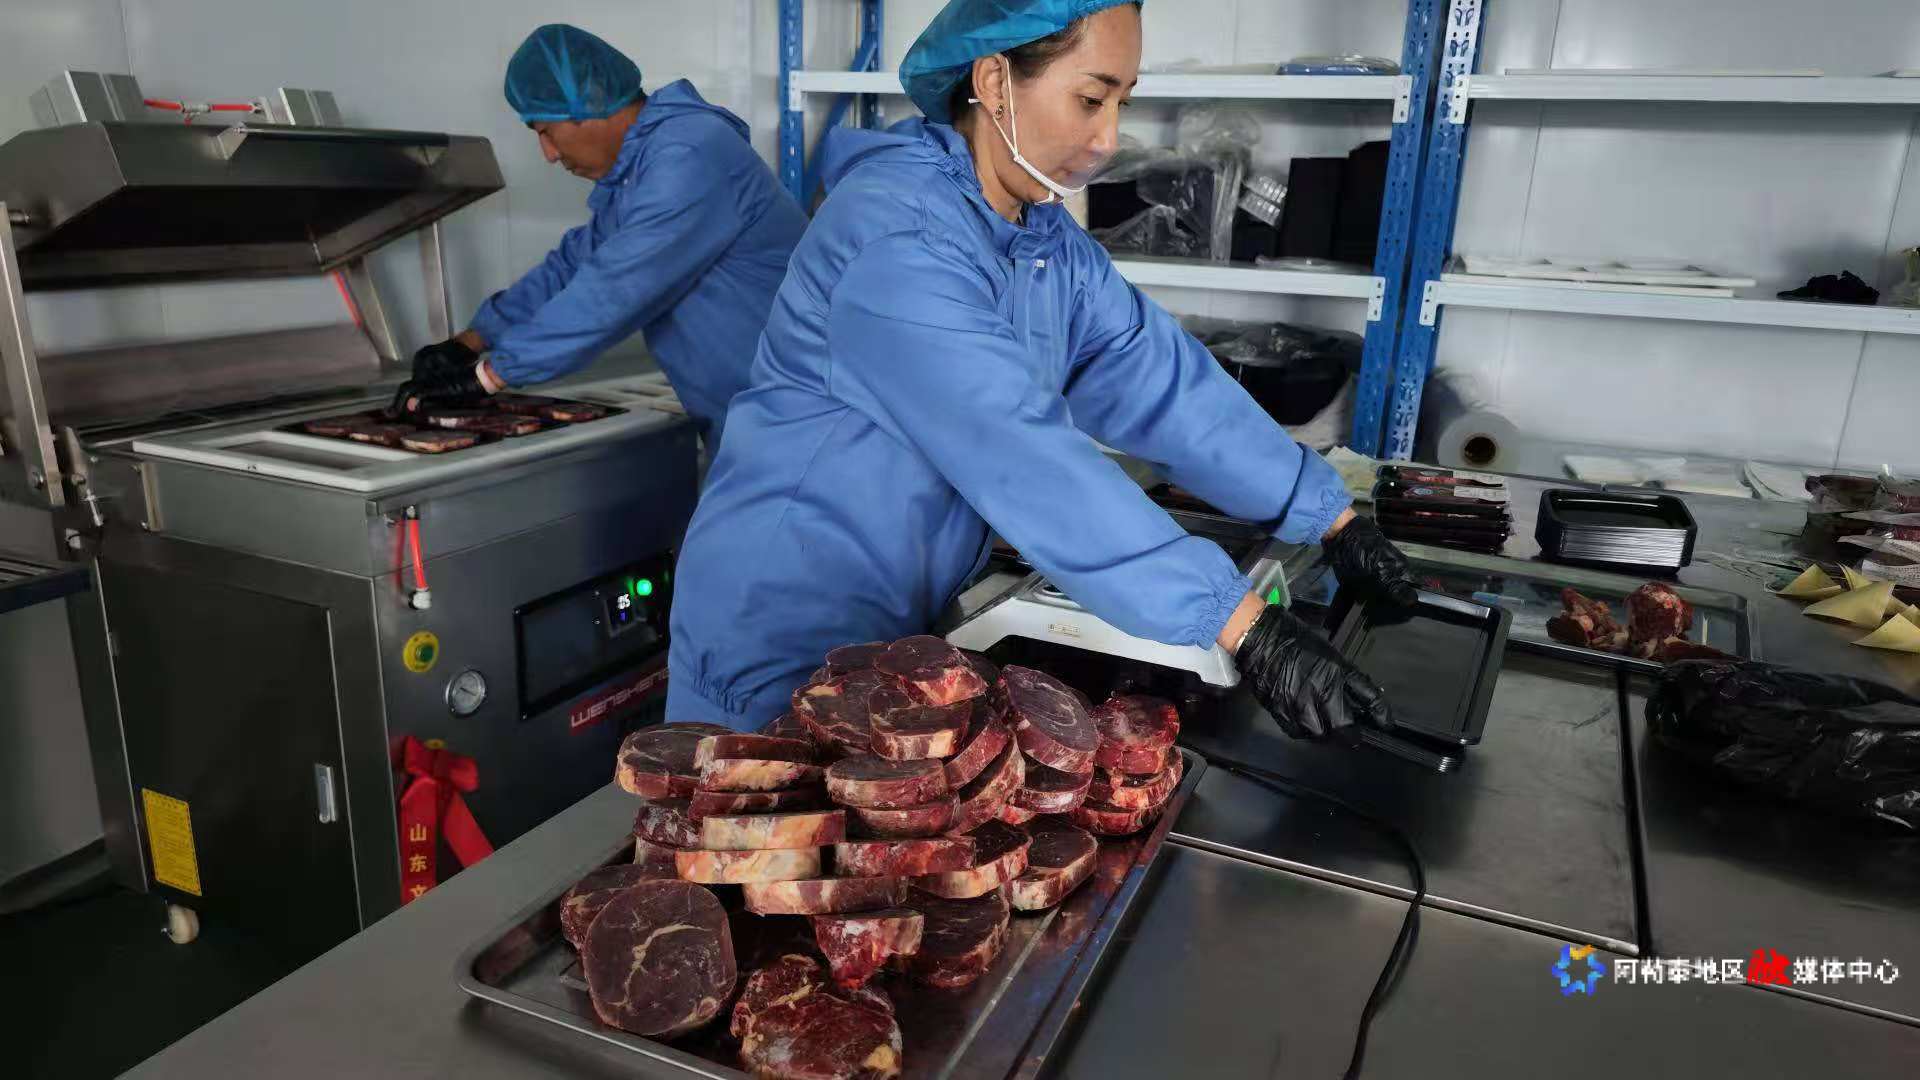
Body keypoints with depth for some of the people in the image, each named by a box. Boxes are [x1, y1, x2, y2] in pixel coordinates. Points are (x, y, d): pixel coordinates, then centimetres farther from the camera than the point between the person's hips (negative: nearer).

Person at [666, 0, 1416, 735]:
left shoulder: (1049, 240, 1)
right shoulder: (894, 237, -27)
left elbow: (1161, 377, -2)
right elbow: (1027, 461, -34)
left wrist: (1334, 521, -5)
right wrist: (1246, 628, -34)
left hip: (907, 620, 8)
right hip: (792, 626, -8)